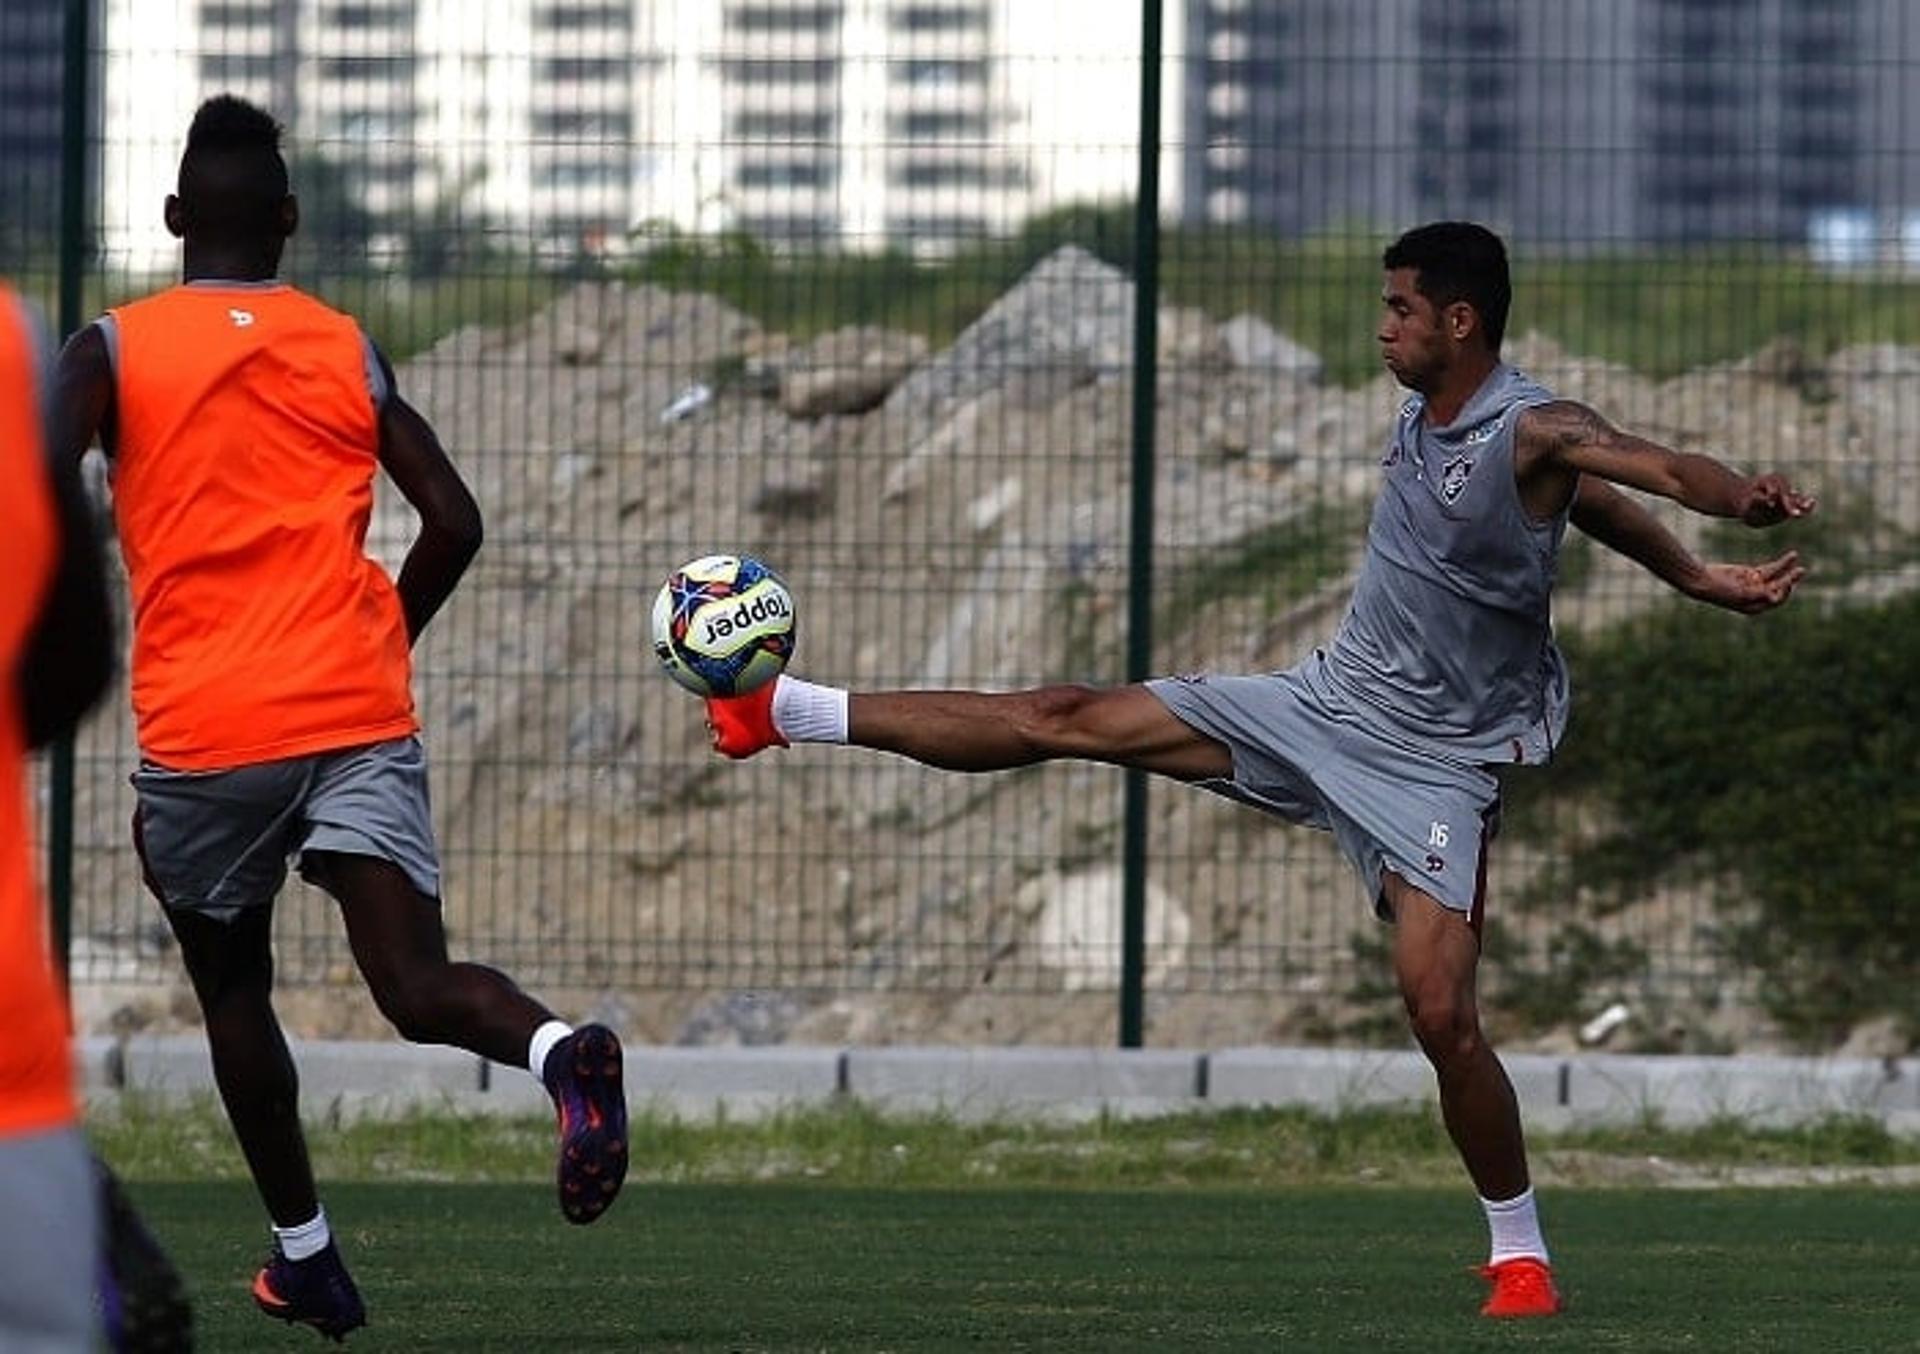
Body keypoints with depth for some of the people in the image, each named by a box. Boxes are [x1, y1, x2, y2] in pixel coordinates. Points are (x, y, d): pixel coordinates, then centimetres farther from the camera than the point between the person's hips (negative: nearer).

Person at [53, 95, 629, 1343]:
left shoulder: (113, 352, 4)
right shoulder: (349, 351, 11)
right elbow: (453, 524, 8)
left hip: (202, 729, -1)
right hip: (361, 717, 1)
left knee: (232, 986, 20)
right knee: (421, 988, -9)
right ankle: (560, 1051, -41)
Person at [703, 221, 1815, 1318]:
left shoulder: (1534, 431, -17)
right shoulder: (1419, 418, 5)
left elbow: (1668, 469, -35)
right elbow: (1585, 505, 18)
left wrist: (1744, 499, -57)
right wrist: (1697, 578, 10)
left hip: (1432, 763, -7)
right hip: (1326, 703, 7)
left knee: (1441, 1012, -16)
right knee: (1073, 721, 4)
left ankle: (1522, 1255, 1)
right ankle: (788, 711, 12)